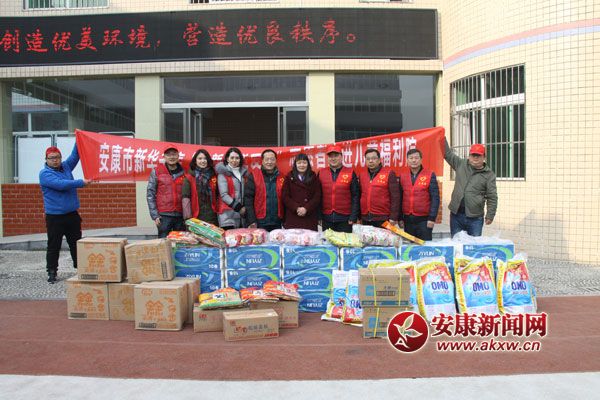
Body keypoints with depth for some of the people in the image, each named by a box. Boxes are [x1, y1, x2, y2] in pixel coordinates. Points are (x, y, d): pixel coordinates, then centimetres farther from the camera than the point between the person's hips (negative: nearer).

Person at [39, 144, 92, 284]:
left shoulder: (65, 166, 9)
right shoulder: (45, 173, -10)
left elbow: (75, 156, 8)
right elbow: (60, 184, -23)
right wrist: (81, 182, -25)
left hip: (72, 214, 5)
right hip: (54, 217, -5)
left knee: (76, 244, 11)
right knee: (54, 246, 2)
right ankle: (52, 272, 11)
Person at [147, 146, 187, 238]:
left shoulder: (183, 173, 9)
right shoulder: (156, 172, 3)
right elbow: (150, 194, 1)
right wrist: (155, 215, -6)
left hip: (181, 216, 2)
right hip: (164, 216, -2)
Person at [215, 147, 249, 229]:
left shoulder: (243, 172, 15)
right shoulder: (223, 173, -2)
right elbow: (223, 195, -10)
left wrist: (245, 208, 6)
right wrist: (238, 207, -14)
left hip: (242, 214, 5)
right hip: (228, 214, -5)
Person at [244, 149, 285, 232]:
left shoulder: (281, 177, 8)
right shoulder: (254, 175, -1)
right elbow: (248, 198, -5)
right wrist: (251, 221, -12)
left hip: (277, 223, 3)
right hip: (259, 223, -3)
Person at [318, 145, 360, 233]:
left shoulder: (350, 173, 0)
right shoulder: (321, 173, 7)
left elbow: (355, 196, -1)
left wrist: (353, 217, -7)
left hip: (344, 219, -2)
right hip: (326, 218, 2)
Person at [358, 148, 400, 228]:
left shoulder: (388, 173, -4)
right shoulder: (362, 174, 11)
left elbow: (395, 196, -7)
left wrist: (393, 217, -11)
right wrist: (358, 216, 12)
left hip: (382, 219, -4)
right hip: (365, 219, 5)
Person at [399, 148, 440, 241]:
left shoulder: (430, 175, -3)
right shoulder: (402, 176, 7)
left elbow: (435, 198, -5)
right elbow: (400, 198, 11)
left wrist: (432, 218, -11)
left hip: (424, 219, -3)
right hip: (407, 219, 4)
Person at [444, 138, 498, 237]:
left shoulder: (489, 175, 0)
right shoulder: (461, 164, 9)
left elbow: (492, 198, -1)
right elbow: (448, 153, 14)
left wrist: (490, 216, -5)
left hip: (475, 218, -2)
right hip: (456, 215, 2)